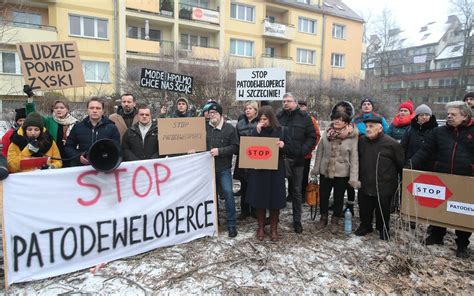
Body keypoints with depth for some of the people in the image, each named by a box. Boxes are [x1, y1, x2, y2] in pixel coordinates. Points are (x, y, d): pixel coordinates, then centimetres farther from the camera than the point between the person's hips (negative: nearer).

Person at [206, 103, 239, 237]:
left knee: (228, 194, -6)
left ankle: (231, 224, 7)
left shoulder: (229, 128, -5)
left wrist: (219, 151, -19)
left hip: (223, 168, -3)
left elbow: (235, 147, -10)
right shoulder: (204, 127, 4)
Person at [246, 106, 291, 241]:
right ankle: (261, 227, 25)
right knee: (259, 199, 8)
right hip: (258, 170, 1)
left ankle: (274, 228, 23)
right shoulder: (256, 130, 3)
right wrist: (256, 131, -16)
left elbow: (290, 149, 3)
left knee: (275, 199, 6)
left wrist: (283, 145, -19)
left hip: (275, 170, -1)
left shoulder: (281, 130, -1)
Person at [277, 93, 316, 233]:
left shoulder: (304, 117, 1)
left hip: (296, 160, -2)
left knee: (296, 191, 8)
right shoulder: (278, 117, 7)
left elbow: (312, 137, -1)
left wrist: (302, 151, -12)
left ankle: (297, 220, 20)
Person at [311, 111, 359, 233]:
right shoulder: (326, 133, -2)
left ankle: (335, 221, 32)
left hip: (342, 173, -2)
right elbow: (319, 152, 5)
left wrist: (354, 177, -14)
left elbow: (354, 158, -10)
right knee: (323, 196, 12)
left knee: (339, 198, 11)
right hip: (325, 171, 3)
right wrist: (316, 168, 5)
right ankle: (323, 218, 35)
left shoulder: (352, 137, -10)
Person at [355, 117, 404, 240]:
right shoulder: (361, 141, 1)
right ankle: (365, 226, 37)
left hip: (384, 187, -4)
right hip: (365, 185, 4)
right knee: (364, 209, 16)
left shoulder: (392, 144, -11)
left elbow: (401, 165, -3)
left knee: (383, 211, 12)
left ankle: (383, 229, 34)